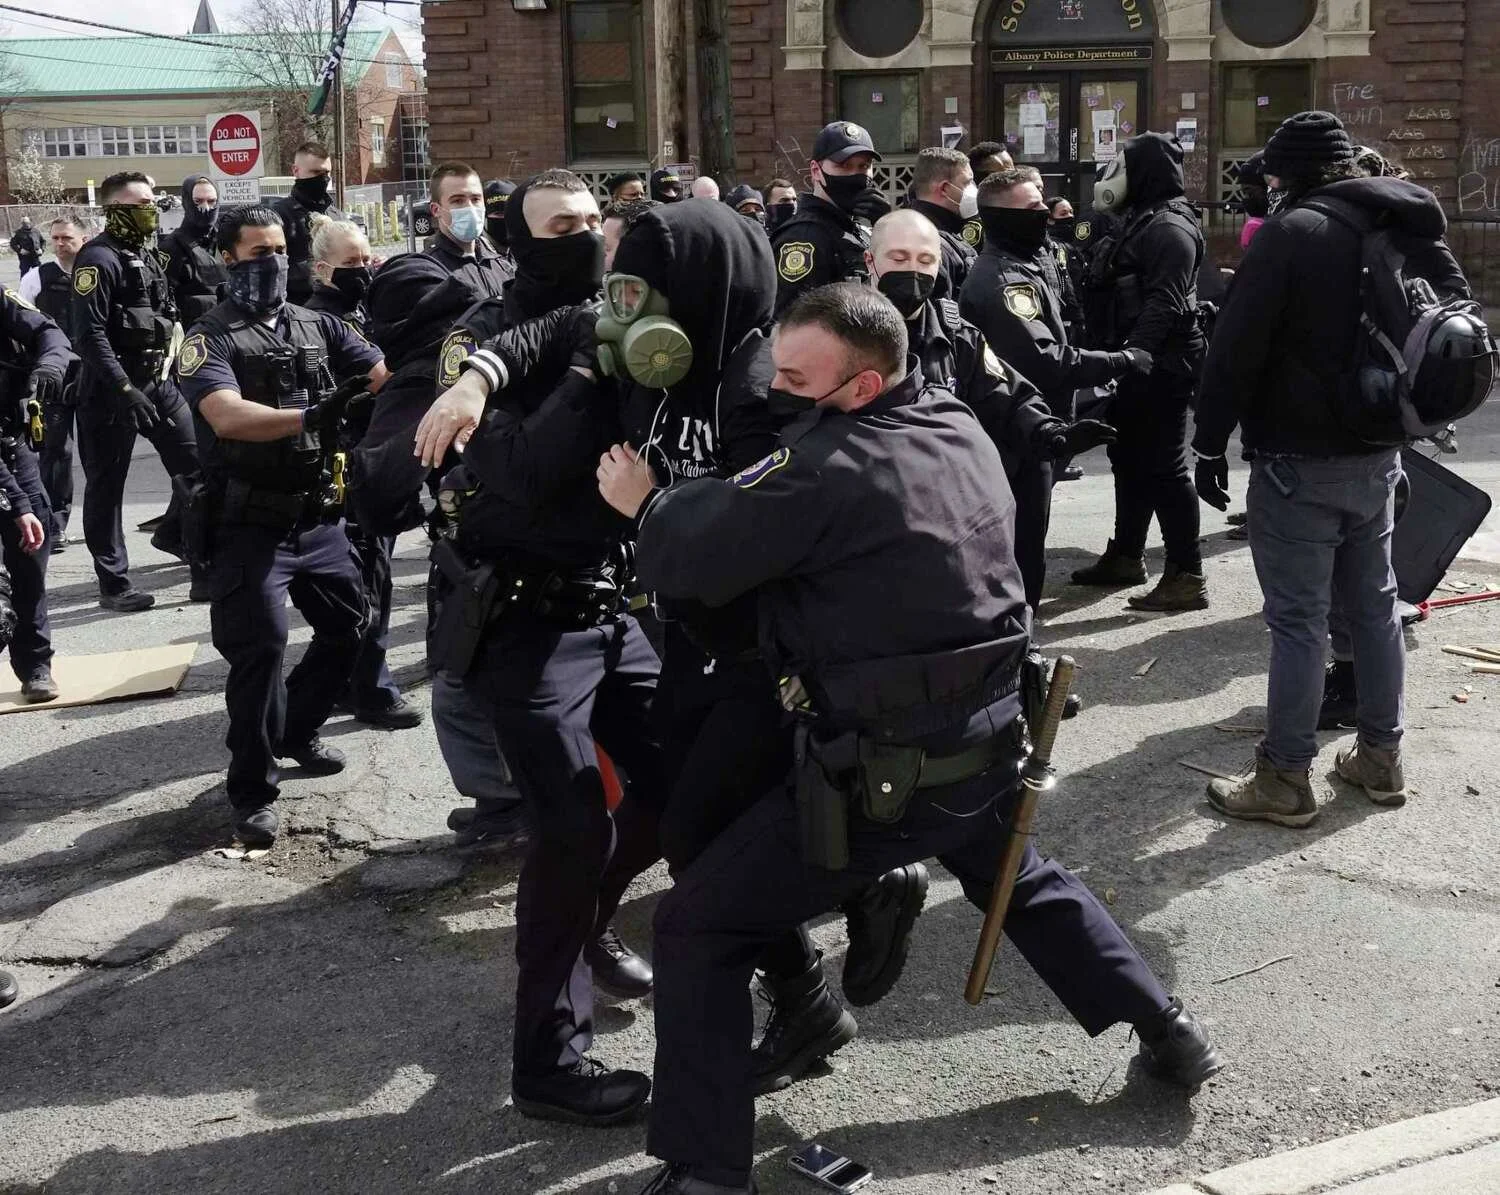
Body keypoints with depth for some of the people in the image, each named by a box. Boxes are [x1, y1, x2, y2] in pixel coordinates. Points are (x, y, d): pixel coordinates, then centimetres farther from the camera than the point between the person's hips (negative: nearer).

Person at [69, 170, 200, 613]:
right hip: (112, 388, -8)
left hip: (157, 381, 8)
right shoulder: (99, 258, -14)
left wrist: (166, 370, 18)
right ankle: (113, 583, 6)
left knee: (197, 460, 6)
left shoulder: (148, 255, 14)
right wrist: (125, 390, -25)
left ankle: (174, 532, 30)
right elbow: (89, 334, -21)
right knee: (107, 486, 1)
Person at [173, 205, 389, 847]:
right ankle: (252, 790, 3)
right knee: (261, 645, -11)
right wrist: (312, 416, -40)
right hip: (249, 524, -6)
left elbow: (382, 372, -3)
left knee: (348, 621, 14)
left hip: (316, 516, 6)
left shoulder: (319, 326, 9)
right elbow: (228, 417, -26)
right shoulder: (209, 339, -8)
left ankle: (296, 731, 37)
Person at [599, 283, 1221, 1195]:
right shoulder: (960, 427, 4)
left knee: (699, 926, 2)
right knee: (1022, 881, 36)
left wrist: (644, 505, 5)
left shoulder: (827, 466, -22)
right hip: (990, 738, 8)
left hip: (882, 770, -8)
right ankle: (1171, 1033, 42)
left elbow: (694, 560, -15)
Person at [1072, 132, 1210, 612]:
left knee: (1164, 467, -8)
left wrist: (1136, 353, -32)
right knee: (1129, 458, 19)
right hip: (1137, 363, 11)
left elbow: (1164, 304, -25)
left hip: (1160, 366, -11)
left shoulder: (1170, 228, -15)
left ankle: (1187, 576, -4)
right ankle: (1126, 556, 32)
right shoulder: (1141, 220, 17)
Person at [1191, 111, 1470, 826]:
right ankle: (1380, 757, 26)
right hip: (1377, 456, 7)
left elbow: (1237, 348, -17)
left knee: (1299, 619, -3)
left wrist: (1210, 445, -11)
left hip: (1299, 462, -7)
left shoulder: (1291, 231, -14)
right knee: (1374, 604, 16)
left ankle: (1285, 780, 3)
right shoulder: (1407, 229, 10)